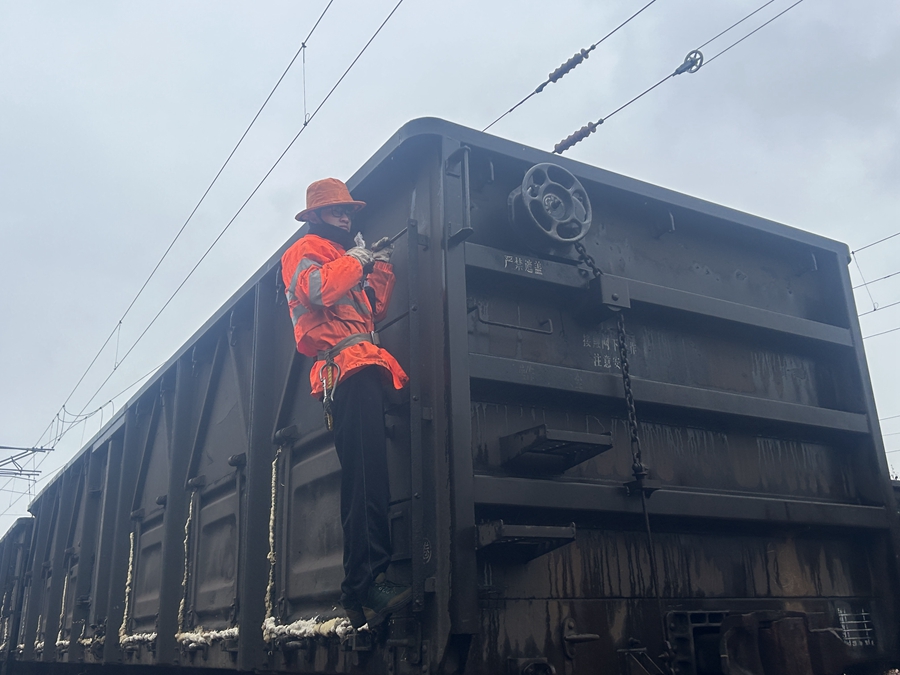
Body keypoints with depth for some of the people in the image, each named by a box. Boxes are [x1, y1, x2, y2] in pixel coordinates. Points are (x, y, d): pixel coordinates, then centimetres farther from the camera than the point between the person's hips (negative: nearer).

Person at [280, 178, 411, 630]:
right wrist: (356, 260, 0)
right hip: (345, 364, -9)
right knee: (366, 471, -22)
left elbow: (374, 311, 27)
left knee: (364, 475, 3)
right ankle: (367, 583, -29)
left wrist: (381, 269, 19)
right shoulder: (306, 249, 9)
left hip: (363, 365, 9)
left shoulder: (345, 256, 35)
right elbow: (317, 288, -14)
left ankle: (360, 591, 4)